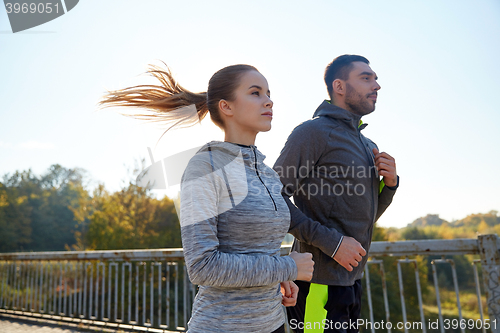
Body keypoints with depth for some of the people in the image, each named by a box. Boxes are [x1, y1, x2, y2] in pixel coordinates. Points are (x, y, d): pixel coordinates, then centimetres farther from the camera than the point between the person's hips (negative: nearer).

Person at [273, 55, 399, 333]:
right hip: (320, 281, -9)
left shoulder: (368, 146, 15)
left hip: (352, 279, 9)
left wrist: (390, 182, 1)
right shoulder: (314, 131, -11)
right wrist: (332, 242, -20)